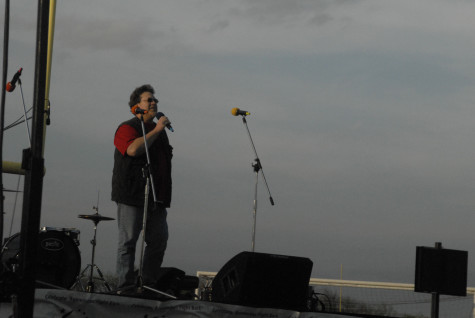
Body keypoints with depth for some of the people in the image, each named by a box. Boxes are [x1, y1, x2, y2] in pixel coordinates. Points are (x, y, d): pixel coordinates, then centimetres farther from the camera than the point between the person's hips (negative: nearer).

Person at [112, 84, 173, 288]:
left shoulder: (159, 130, 23)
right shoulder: (127, 128, -4)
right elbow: (133, 149, -25)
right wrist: (156, 130, -19)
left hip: (156, 197, 8)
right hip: (132, 195, -8)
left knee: (159, 241, 5)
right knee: (128, 241, -6)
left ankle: (148, 284, 12)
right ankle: (126, 286, -5)